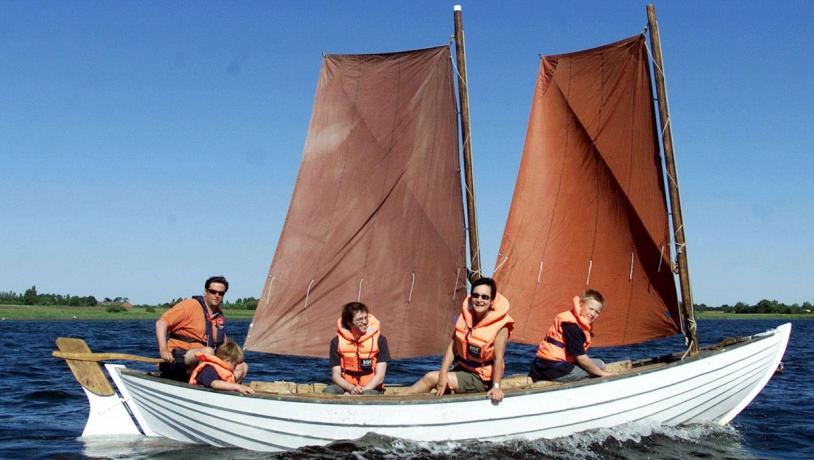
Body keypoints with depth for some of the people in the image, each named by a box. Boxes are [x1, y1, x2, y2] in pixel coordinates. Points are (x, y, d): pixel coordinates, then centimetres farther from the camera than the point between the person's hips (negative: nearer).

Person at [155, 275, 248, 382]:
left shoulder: (220, 317, 17)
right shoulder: (190, 305, -3)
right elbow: (161, 322, -11)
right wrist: (163, 350, -25)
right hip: (176, 360, -7)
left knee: (242, 367, -7)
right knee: (208, 351, -36)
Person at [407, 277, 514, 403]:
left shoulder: (500, 325, -17)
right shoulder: (465, 317, -1)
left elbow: (498, 358, -21)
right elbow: (452, 347, -5)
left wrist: (496, 386, -29)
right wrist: (442, 375, -14)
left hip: (481, 379, -6)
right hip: (462, 369, 6)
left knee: (431, 378, -16)